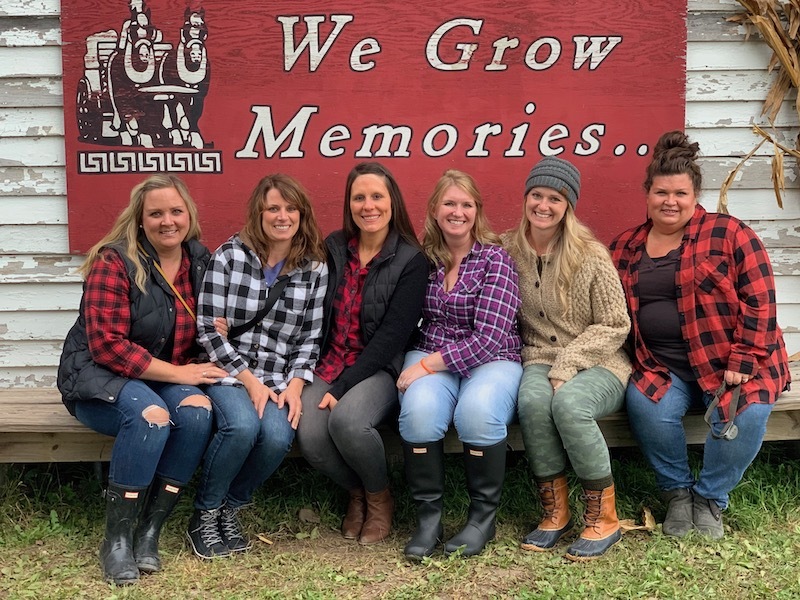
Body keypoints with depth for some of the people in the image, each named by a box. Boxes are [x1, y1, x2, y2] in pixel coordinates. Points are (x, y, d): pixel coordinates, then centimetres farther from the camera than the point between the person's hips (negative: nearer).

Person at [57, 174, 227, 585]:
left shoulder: (200, 261, 4)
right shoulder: (113, 262, -13)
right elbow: (107, 346, -19)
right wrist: (176, 372, -21)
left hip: (174, 376, 5)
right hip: (101, 377, -5)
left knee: (198, 410, -29)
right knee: (150, 414, -36)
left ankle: (149, 532, -18)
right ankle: (116, 540, -22)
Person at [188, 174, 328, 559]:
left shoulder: (315, 270, 3)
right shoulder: (228, 256, -5)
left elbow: (310, 339, 6)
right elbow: (209, 330, -7)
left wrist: (295, 385, -9)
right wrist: (250, 382, -13)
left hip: (278, 378, 2)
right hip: (227, 372, -2)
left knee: (278, 436, -27)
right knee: (242, 425, -32)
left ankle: (230, 509, 2)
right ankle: (204, 514, -6)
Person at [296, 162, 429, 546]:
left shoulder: (410, 261, -6)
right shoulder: (334, 248, 7)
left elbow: (391, 336, -12)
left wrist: (342, 387, -18)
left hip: (380, 369, -3)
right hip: (330, 366, 4)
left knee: (347, 419, -34)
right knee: (309, 435, -25)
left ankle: (380, 498, -1)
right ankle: (356, 493, 8)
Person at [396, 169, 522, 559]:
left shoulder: (495, 259, -5)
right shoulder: (423, 257, 7)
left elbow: (488, 337, -14)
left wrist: (429, 364, -17)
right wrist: (420, 364, -7)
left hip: (490, 359, -2)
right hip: (429, 357, 2)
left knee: (477, 412, -35)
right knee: (419, 410, -32)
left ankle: (484, 515, -10)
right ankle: (427, 514, -11)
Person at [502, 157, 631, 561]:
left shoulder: (590, 255, -6)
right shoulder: (508, 251, 3)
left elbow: (615, 326, -5)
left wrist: (567, 366, -16)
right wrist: (546, 367, -5)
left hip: (597, 365, -2)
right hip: (539, 361, 2)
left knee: (568, 402, -34)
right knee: (532, 399, -32)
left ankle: (603, 518, -16)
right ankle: (555, 512, -15)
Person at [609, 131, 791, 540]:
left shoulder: (729, 235, -3)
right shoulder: (624, 248, 10)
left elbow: (759, 303, -7)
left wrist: (741, 363, -15)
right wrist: (635, 364, -3)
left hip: (728, 363, -2)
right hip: (659, 366, 2)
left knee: (745, 414, -29)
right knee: (646, 406, -28)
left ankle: (710, 498, -1)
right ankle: (676, 491, 0)